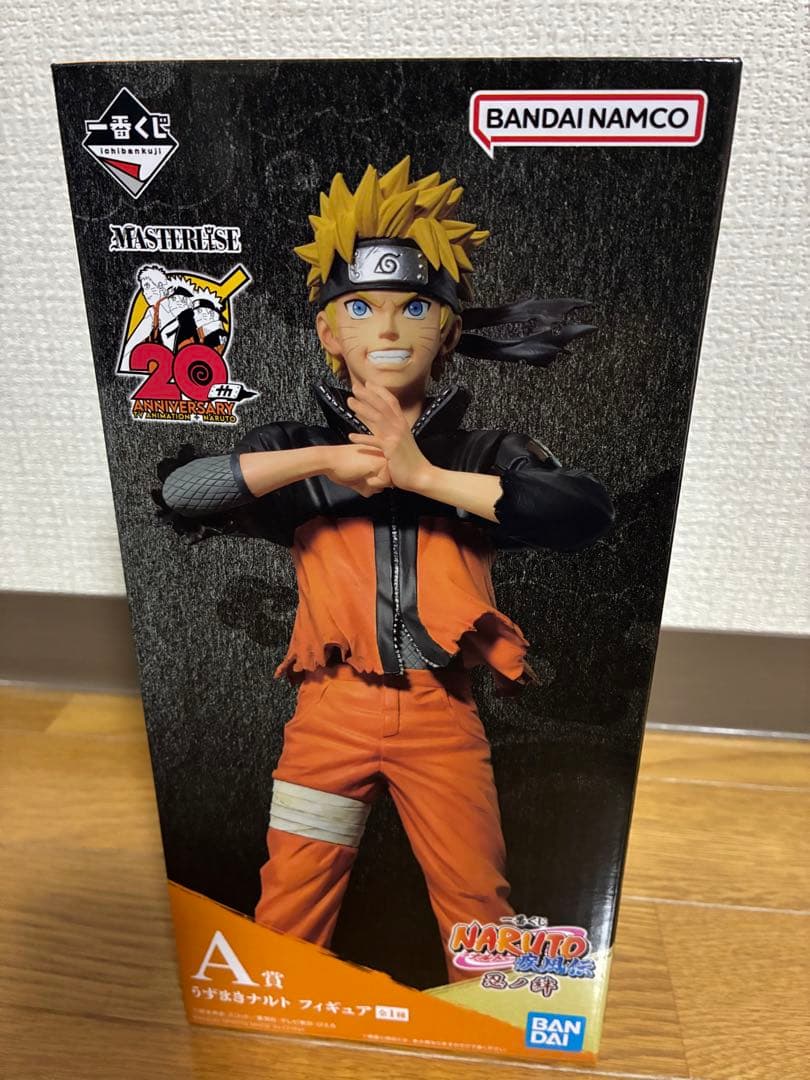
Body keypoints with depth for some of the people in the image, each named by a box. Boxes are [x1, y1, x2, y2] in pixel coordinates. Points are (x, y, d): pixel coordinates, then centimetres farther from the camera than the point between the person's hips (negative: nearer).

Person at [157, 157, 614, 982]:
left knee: (479, 905, 14)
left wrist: (426, 476, -21)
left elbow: (587, 511, -17)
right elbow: (178, 491, -11)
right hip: (332, 708, 1)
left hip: (442, 713, 0)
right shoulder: (300, 446, 3)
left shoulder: (485, 454, 1)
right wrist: (327, 459, -19)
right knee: (287, 913, 11)